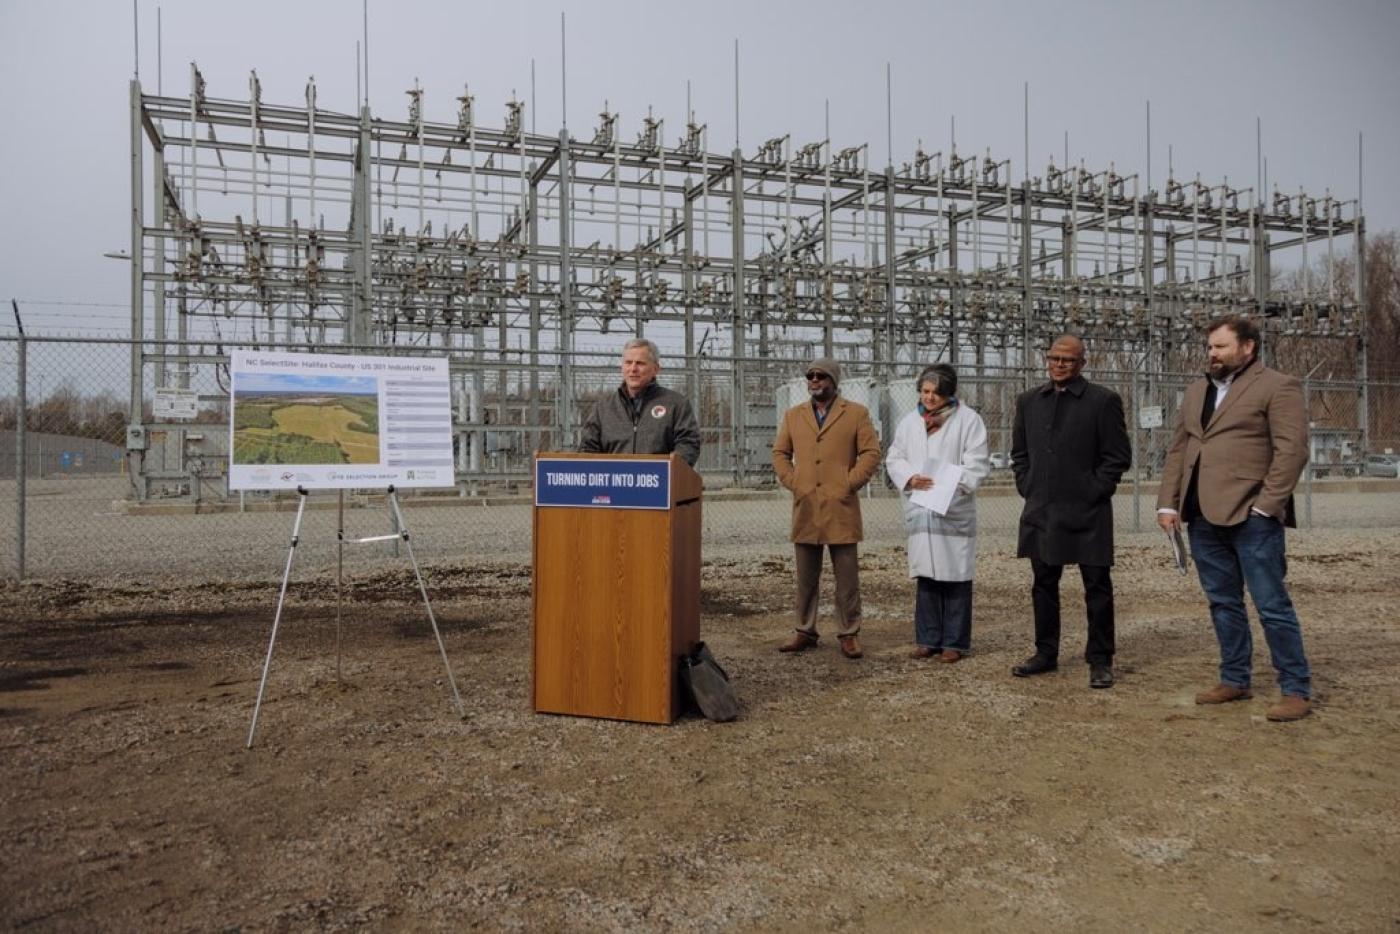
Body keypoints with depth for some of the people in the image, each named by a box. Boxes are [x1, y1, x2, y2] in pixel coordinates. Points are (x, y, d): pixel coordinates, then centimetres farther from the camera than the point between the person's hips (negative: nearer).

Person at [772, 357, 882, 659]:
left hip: (841, 509, -3)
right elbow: (780, 453, 15)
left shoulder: (856, 413, 4)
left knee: (847, 575, 2)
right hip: (805, 509, 3)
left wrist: (849, 484, -7)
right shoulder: (792, 415, 13)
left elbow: (871, 453, 0)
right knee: (806, 575, 9)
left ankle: (848, 634, 12)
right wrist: (792, 482, 2)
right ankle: (805, 631, 19)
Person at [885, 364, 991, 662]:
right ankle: (928, 639, 17)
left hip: (955, 510, -4)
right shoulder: (909, 421, 13)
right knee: (925, 576, 8)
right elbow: (894, 458, 12)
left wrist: (954, 484, -21)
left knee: (955, 576, 0)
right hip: (920, 511, 4)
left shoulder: (968, 419, -1)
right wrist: (910, 477, -8)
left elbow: (977, 462, -6)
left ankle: (954, 642, 10)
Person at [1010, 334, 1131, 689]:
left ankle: (1100, 660, 12)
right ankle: (1046, 653, 24)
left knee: (1097, 587, 2)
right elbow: (1019, 452, 17)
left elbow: (1118, 456, -4)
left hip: (1087, 512, -4)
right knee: (1043, 584, 12)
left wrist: (1094, 492, -9)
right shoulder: (1029, 401, 11)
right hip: (1041, 511, 5)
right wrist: (1027, 488, 6)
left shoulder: (1103, 401, -4)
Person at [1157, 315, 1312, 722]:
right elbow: (1177, 451, 17)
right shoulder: (1196, 391, 18)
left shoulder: (1278, 387, -3)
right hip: (1204, 517, 7)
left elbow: (1292, 450, -11)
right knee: (1223, 603, 13)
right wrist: (1168, 503, 7)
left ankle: (1296, 690, 7)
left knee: (1272, 605, -3)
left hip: (1250, 516, -7)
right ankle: (1234, 680, 24)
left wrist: (1265, 505, -16)